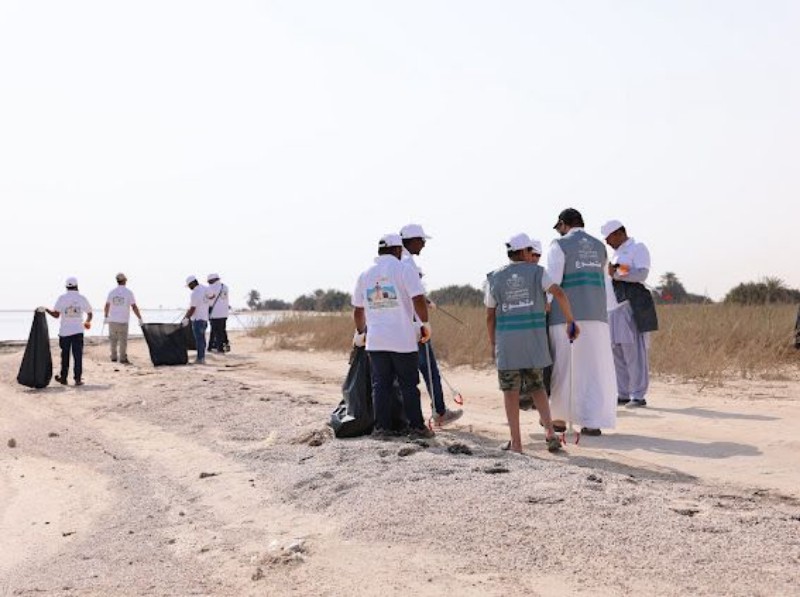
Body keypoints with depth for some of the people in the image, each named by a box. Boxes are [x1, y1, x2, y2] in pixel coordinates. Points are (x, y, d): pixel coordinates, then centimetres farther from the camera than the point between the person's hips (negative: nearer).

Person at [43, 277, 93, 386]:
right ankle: (78, 379, -1)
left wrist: (46, 310, 9)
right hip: (78, 331, 0)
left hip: (64, 331, 0)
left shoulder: (62, 298, -4)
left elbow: (56, 315, -7)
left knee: (65, 355, 10)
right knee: (78, 355, 2)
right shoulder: (82, 298, 0)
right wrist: (87, 322, 28)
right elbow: (89, 313, 8)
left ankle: (63, 378, 17)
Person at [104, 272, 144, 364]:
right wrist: (140, 319, -1)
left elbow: (106, 306, 8)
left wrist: (106, 317, 24)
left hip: (112, 320, 3)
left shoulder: (112, 292, 2)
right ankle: (123, 358, 4)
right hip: (123, 321, -3)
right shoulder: (128, 292, -7)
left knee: (113, 339, 14)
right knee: (123, 340, 2)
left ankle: (113, 356, 20)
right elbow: (134, 307, -9)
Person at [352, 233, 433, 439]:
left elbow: (358, 310, 15)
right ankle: (416, 426, 9)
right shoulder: (405, 270, -4)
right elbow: (418, 300, -14)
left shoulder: (365, 275, 10)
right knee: (409, 384, 4)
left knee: (380, 385, 8)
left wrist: (360, 333, 28)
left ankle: (381, 428, 7)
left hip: (375, 340, 4)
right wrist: (425, 324, -2)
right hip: (403, 339, -3)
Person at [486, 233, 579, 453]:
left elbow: (490, 316, 5)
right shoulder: (537, 272, 2)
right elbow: (559, 294, -13)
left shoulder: (495, 278, 5)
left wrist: (492, 344, 14)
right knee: (537, 387, 15)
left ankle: (516, 442, 4)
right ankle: (549, 431, 0)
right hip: (533, 340, 0)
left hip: (506, 341, 0)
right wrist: (570, 322, -4)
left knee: (511, 391, 5)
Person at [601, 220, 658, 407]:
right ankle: (623, 394, 12)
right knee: (617, 354, 6)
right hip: (613, 309, 8)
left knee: (634, 353, -8)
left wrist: (616, 274, -12)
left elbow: (642, 273, -12)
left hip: (631, 308, -8)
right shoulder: (616, 253, 25)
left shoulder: (638, 248, 1)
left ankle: (638, 396, -6)